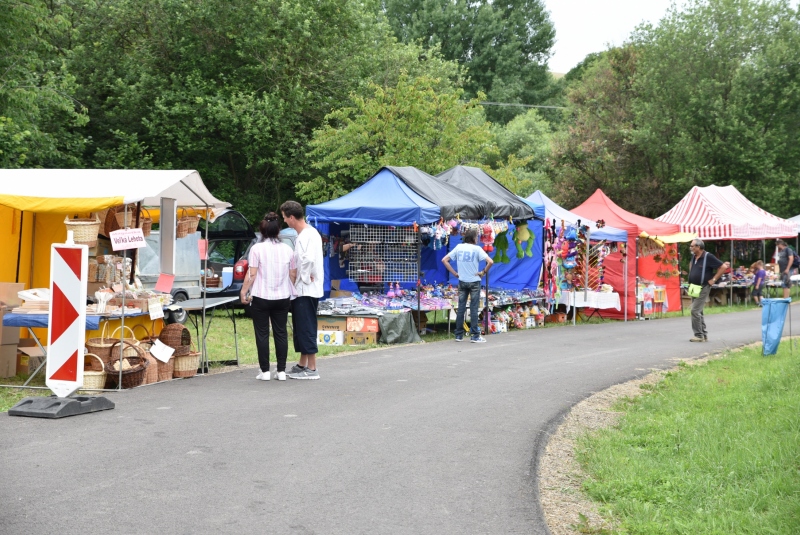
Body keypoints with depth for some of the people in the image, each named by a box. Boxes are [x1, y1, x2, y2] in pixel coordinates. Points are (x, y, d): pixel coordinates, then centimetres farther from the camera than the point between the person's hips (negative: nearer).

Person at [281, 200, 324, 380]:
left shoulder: (309, 235, -17)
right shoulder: (301, 235, 14)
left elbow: (309, 259, -29)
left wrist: (305, 278, -16)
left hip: (307, 290, -10)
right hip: (301, 289, 10)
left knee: (306, 329, -5)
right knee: (300, 328, 16)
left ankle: (312, 369, 0)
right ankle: (302, 365, 26)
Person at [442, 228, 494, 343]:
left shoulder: (458, 247, 3)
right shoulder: (476, 249, -10)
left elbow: (444, 260, 4)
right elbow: (490, 262, -20)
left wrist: (454, 273, 4)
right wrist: (484, 272, -6)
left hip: (462, 282, 4)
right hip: (474, 282, -4)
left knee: (461, 308, 7)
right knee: (474, 309, 1)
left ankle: (459, 335, 12)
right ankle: (474, 336, 4)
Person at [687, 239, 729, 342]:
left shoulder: (708, 257, -14)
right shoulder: (693, 257, 8)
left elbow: (723, 267, -14)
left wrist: (714, 279, -14)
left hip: (703, 288, -8)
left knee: (695, 311, -13)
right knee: (698, 311, 11)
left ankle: (699, 335, -8)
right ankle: (704, 335, 19)